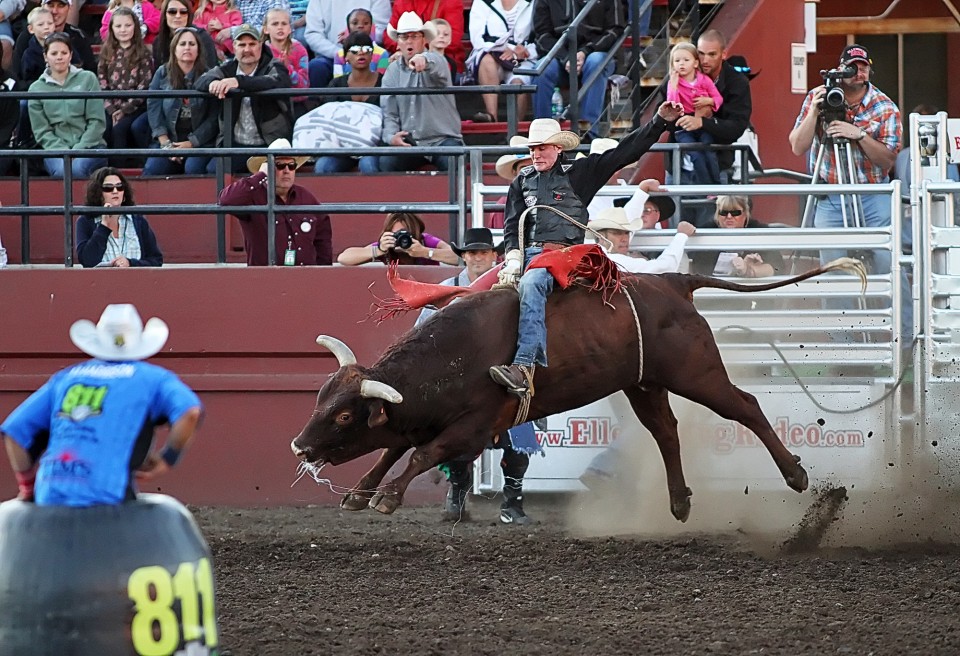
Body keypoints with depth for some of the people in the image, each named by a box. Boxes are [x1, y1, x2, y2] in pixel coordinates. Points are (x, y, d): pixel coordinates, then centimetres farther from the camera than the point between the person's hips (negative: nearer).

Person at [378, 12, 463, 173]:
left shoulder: (436, 61, -5)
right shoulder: (392, 72, 9)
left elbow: (435, 66, -32)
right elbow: (388, 112, 8)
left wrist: (424, 61, -56)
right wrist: (391, 136, -12)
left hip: (442, 139, -3)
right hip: (408, 142, 3)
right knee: (386, 161, -26)